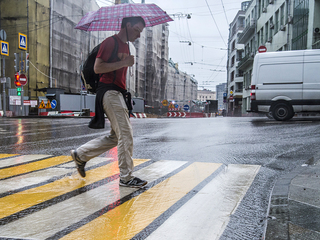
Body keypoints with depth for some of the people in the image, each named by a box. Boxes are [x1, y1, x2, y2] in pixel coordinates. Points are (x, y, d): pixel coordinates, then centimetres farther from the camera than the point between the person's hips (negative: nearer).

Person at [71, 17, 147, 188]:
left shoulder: (126, 46, 22)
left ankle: (80, 155, 25)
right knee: (125, 135, -10)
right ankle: (126, 177, -1)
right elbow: (97, 68, -16)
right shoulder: (111, 42, -8)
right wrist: (124, 63, -17)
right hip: (109, 92, -10)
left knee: (116, 136, 13)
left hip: (118, 93, 10)